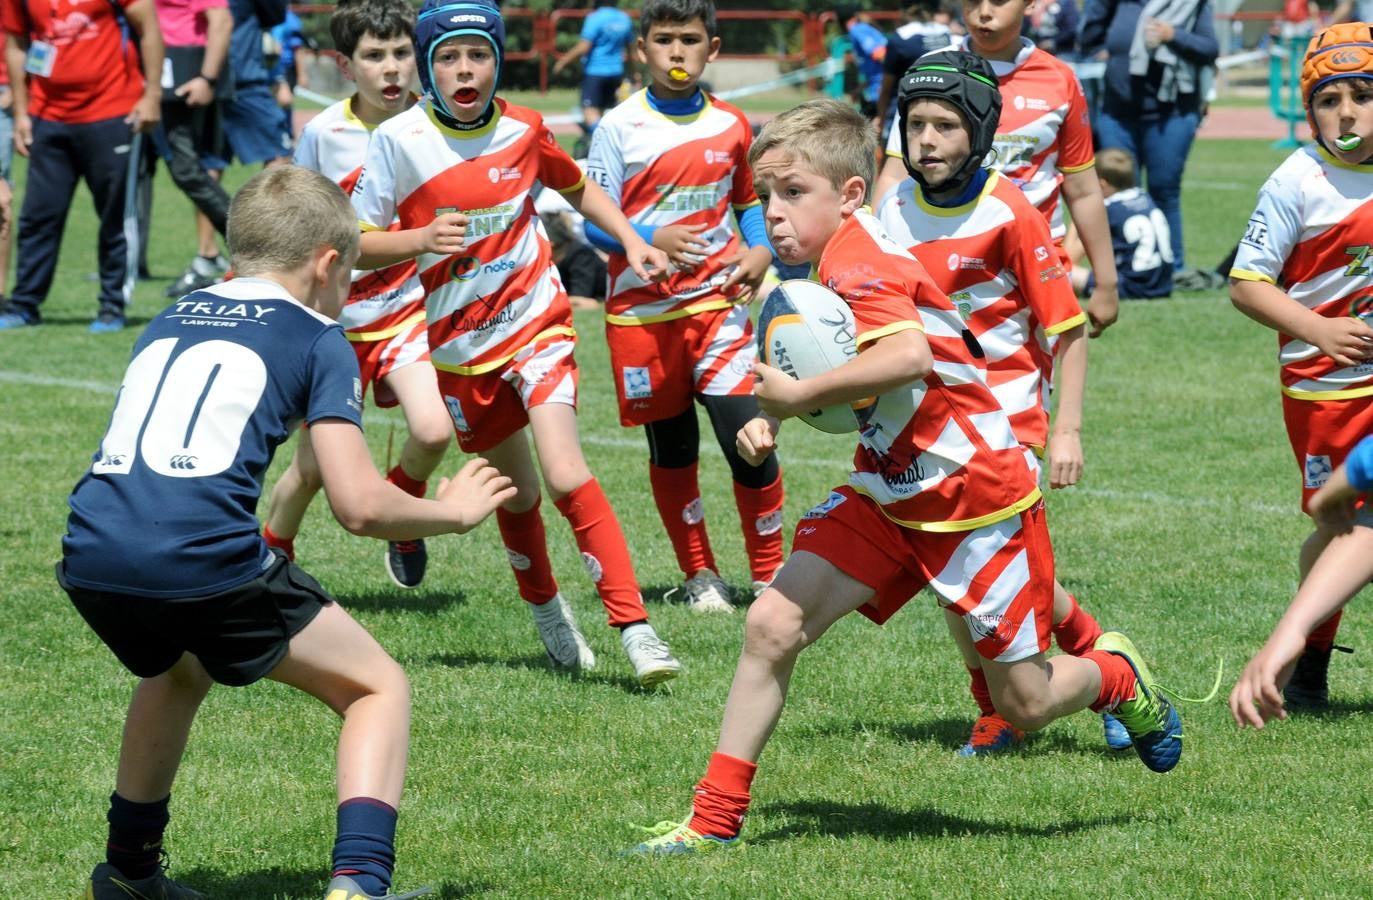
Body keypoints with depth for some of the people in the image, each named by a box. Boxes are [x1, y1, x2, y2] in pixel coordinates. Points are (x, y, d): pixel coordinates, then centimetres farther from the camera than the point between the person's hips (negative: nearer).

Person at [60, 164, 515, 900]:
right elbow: (359, 506, 2)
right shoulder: (315, 338, 9)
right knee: (379, 688, 11)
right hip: (206, 559, -6)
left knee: (178, 671, 39)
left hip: (91, 556, 6)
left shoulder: (168, 321, 26)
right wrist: (453, 512, 19)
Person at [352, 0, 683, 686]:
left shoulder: (523, 130, -4)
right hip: (460, 346, 1)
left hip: (536, 325, -1)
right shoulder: (398, 141, -10)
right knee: (515, 494, 13)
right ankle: (548, 614, 38)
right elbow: (356, 245, -7)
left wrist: (631, 241, 5)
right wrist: (420, 239, -25)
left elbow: (577, 187, 17)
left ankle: (635, 628, -18)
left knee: (566, 476, -18)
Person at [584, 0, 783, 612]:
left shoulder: (731, 127, 5)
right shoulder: (619, 128, -5)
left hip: (716, 303, 1)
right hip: (642, 313, -1)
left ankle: (770, 575, 5)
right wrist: (652, 240, -23)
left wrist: (761, 250, -1)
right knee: (672, 448, 9)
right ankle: (699, 575, 26)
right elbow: (595, 222, -6)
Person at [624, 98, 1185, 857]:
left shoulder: (858, 261, -23)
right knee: (771, 624, -7)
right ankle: (715, 820, 0)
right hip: (888, 495, 9)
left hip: (977, 498, -9)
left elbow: (908, 356, -43)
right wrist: (771, 421, 0)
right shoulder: (826, 268, 6)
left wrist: (798, 395, -33)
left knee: (1025, 704, 3)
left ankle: (1116, 678, 37)